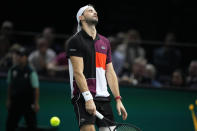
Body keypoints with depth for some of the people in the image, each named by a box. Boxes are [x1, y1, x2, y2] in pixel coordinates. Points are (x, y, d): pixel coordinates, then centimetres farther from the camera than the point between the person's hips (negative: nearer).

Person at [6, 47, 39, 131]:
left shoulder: (31, 72, -13)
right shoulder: (12, 70, 2)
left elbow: (36, 88, -11)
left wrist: (36, 103, -13)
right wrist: (8, 100, 13)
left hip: (28, 102, -4)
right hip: (15, 101, 4)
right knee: (10, 124, 7)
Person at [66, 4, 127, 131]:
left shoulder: (105, 42, 19)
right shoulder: (75, 41, -2)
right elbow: (78, 72, -11)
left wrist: (118, 99, 11)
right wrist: (88, 98, -20)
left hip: (103, 97, 7)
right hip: (84, 97, -6)